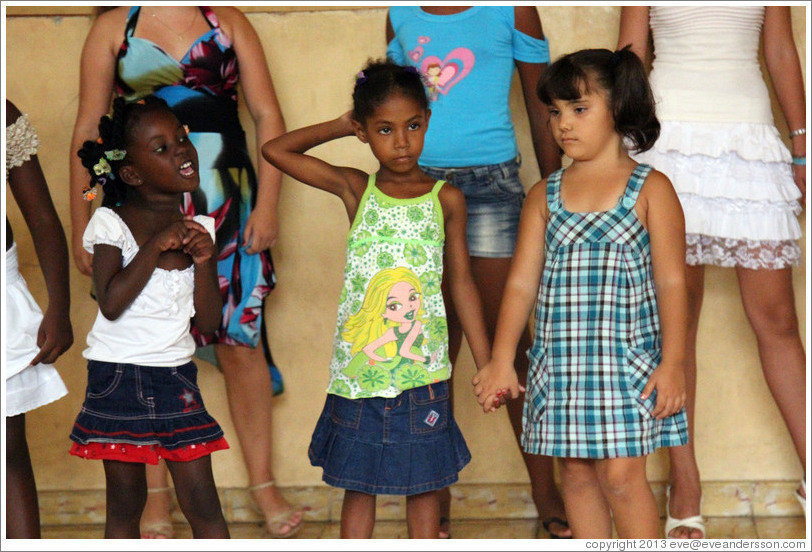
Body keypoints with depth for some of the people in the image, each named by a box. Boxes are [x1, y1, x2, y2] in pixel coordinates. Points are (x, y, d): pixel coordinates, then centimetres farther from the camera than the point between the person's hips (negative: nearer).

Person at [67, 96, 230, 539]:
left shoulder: (198, 230, 7)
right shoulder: (111, 223, -5)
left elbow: (208, 323, 4)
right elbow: (111, 302, -19)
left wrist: (204, 261, -10)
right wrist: (157, 245, -19)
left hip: (176, 378, 3)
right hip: (117, 374, -3)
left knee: (202, 502, 0)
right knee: (125, 504, 5)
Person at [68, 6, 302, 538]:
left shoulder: (228, 21, 9)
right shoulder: (113, 27, 7)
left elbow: (269, 117, 5)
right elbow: (88, 131, 7)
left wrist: (267, 205, -3)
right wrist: (81, 227, 3)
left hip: (225, 203, 0)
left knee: (240, 341, 2)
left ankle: (264, 483, 14)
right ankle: (156, 494, 15)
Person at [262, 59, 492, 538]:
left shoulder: (446, 199, 2)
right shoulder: (355, 189, 3)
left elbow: (462, 280, 7)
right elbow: (275, 150, 5)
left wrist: (486, 364, 6)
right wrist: (339, 126, 8)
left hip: (422, 369, 0)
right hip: (357, 368, 1)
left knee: (424, 481, 8)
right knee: (357, 483, 8)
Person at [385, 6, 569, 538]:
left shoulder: (510, 10, 2)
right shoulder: (401, 14, 12)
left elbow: (540, 110, 6)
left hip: (490, 181, -3)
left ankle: (547, 495, 6)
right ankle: (436, 499, 13)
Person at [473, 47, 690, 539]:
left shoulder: (651, 189, 0)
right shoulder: (545, 196, 9)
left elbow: (671, 282, -3)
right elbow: (521, 283, 7)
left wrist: (673, 363, -9)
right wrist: (501, 361, 0)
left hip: (628, 361, -4)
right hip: (560, 364, 4)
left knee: (621, 474, -8)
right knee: (576, 472, 9)